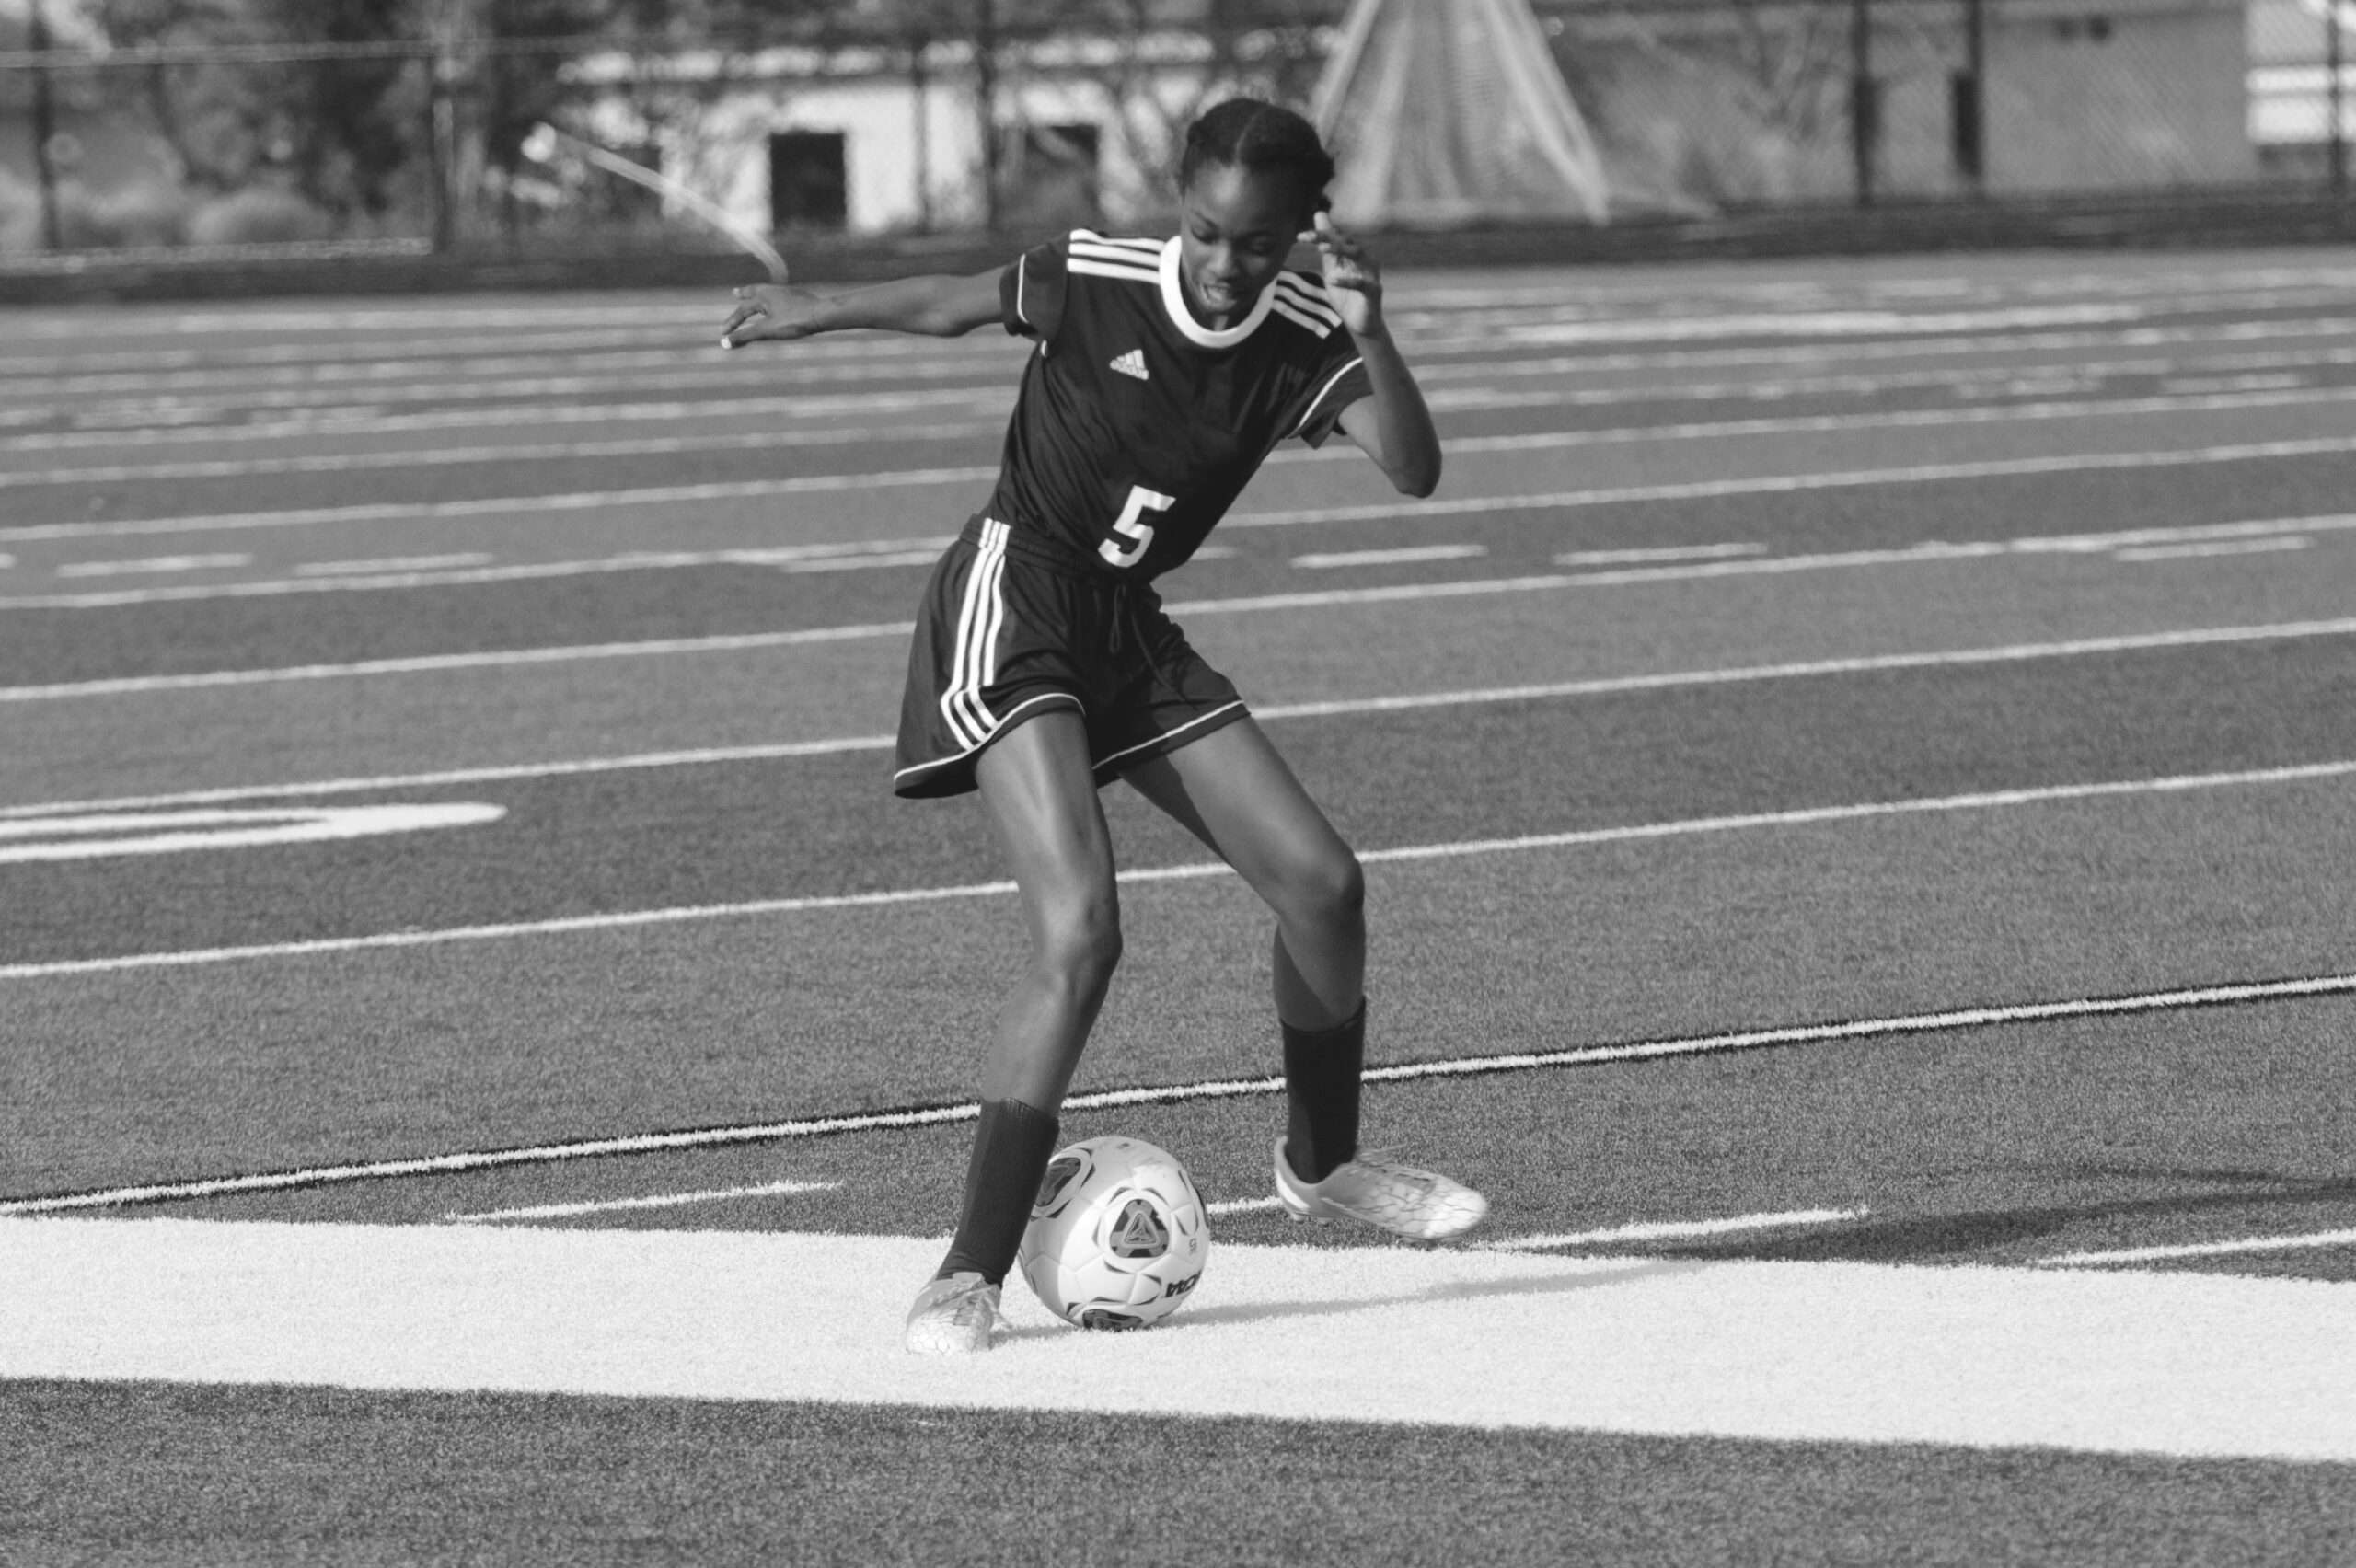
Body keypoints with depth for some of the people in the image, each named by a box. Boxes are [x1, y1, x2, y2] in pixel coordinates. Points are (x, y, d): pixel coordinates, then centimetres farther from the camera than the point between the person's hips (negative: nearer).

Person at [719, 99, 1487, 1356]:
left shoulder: (1303, 346, -8)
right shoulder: (1093, 283, -15)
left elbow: (1413, 473, -23)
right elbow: (950, 306, 5)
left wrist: (1372, 340, -39)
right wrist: (812, 312, 19)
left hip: (1128, 634, 6)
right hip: (1010, 604, -5)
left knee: (1320, 882, 3)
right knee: (1078, 934, -22)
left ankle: (1321, 1165, 31)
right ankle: (969, 1277, -19)